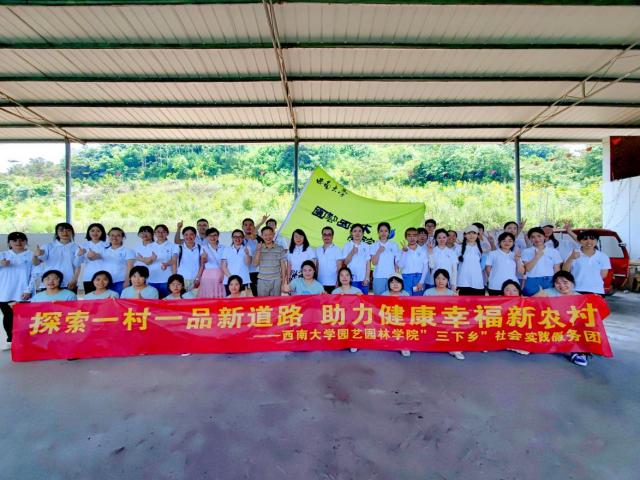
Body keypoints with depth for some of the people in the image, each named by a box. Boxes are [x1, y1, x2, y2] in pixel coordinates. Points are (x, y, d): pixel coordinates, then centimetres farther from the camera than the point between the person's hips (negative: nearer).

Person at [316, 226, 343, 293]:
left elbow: (339, 268, -5)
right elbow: (316, 267, 12)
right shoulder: (318, 250, 9)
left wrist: (338, 283, -10)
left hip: (332, 284, -4)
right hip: (320, 284, 4)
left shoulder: (337, 250, -3)